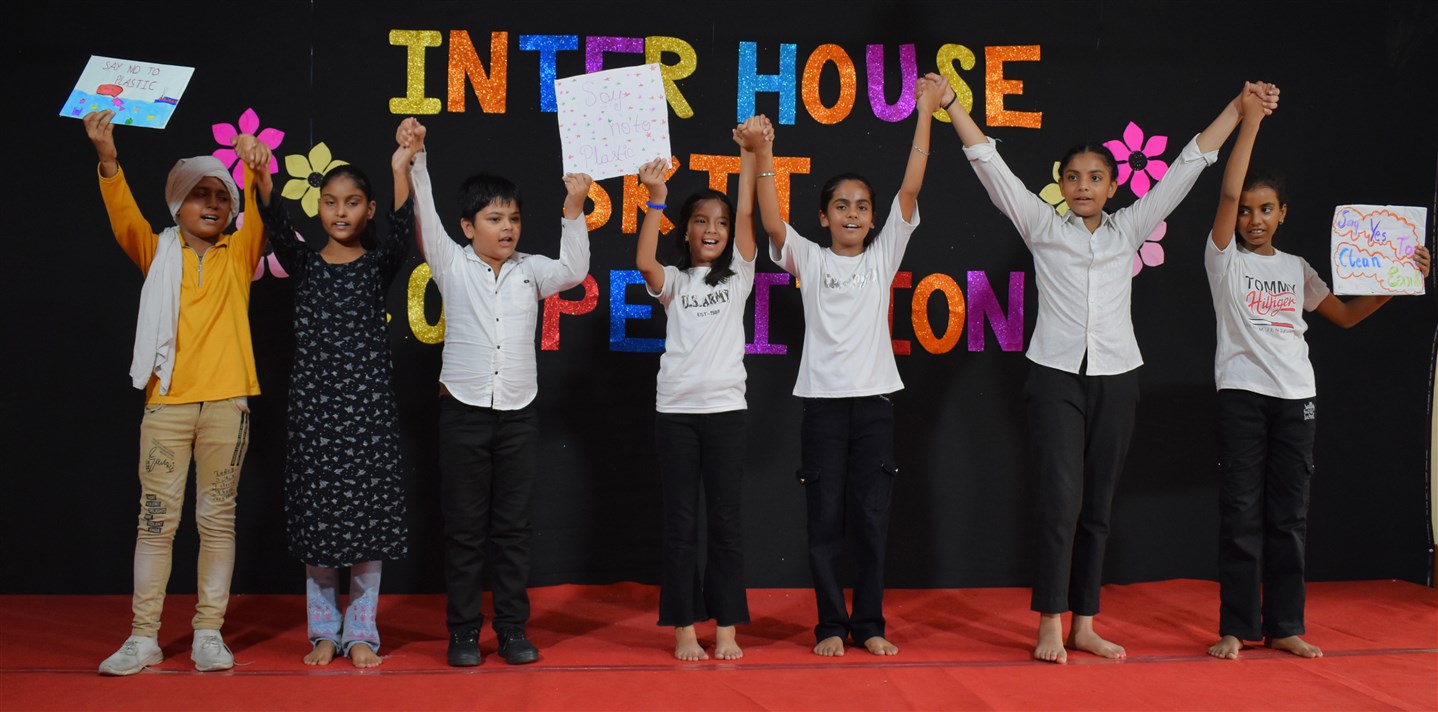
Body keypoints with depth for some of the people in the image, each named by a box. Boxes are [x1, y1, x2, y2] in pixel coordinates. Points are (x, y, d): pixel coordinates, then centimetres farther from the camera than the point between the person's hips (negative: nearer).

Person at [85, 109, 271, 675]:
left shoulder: (239, 254, 10)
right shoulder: (159, 254, 9)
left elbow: (261, 217, -8)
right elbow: (124, 217, -7)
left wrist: (256, 170, -29)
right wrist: (108, 158, -25)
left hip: (225, 402, 0)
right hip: (166, 401, 0)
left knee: (217, 519, 4)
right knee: (156, 518, 0)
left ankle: (209, 634, 12)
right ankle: (144, 637, 7)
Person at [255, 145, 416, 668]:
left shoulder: (378, 264, 2)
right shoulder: (304, 262, 5)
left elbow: (402, 232, -17)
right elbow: (277, 228, -13)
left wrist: (401, 171, -34)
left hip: (368, 401, -1)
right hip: (314, 402, 1)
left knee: (368, 513, 2)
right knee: (317, 515, 6)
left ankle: (361, 632, 13)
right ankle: (324, 630, 18)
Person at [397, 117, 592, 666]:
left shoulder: (530, 270, 7)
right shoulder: (453, 267, 1)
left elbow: (573, 271, -8)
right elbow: (425, 217, -10)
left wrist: (573, 210, -18)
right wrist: (414, 159, -22)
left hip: (518, 413, 2)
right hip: (464, 410, -2)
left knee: (512, 527, 6)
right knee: (464, 528, 3)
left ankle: (513, 628, 13)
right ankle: (463, 631, 10)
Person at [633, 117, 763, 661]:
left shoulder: (737, 275, 9)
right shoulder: (673, 281, 7)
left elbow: (747, 214, -1)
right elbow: (643, 262, -15)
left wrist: (749, 154, -6)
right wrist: (657, 199, -20)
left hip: (726, 409, 1)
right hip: (676, 411, 0)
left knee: (726, 523, 3)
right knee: (681, 524, 2)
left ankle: (726, 628, 10)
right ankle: (685, 629, 8)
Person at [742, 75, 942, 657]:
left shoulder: (884, 255, 8)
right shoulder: (808, 258, 5)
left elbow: (909, 192, -1)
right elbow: (772, 224, -13)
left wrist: (925, 114, -8)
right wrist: (762, 155, -25)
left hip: (874, 400, 1)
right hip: (822, 401, -1)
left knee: (871, 519, 4)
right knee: (825, 520, 2)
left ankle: (869, 624, 14)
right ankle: (830, 626, 12)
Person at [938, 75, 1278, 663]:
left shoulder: (1129, 229, 10)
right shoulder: (1043, 227, 4)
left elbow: (1187, 166, 8)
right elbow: (990, 165, -3)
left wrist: (1240, 108, 5)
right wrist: (951, 106, -10)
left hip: (1115, 378, 3)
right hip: (1056, 376, -3)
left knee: (1097, 505, 6)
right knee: (1061, 499, -12)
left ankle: (1083, 625, 13)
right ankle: (1050, 624, -5)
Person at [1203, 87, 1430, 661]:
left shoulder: (1297, 269, 15)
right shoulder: (1224, 260, 2)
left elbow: (1346, 316, 20)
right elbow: (1228, 193, -10)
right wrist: (1249, 122, -11)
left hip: (1296, 397, 4)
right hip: (1242, 393, -4)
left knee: (1289, 514, 6)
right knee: (1241, 512, -3)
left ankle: (1284, 626, 13)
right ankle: (1236, 628, 3)